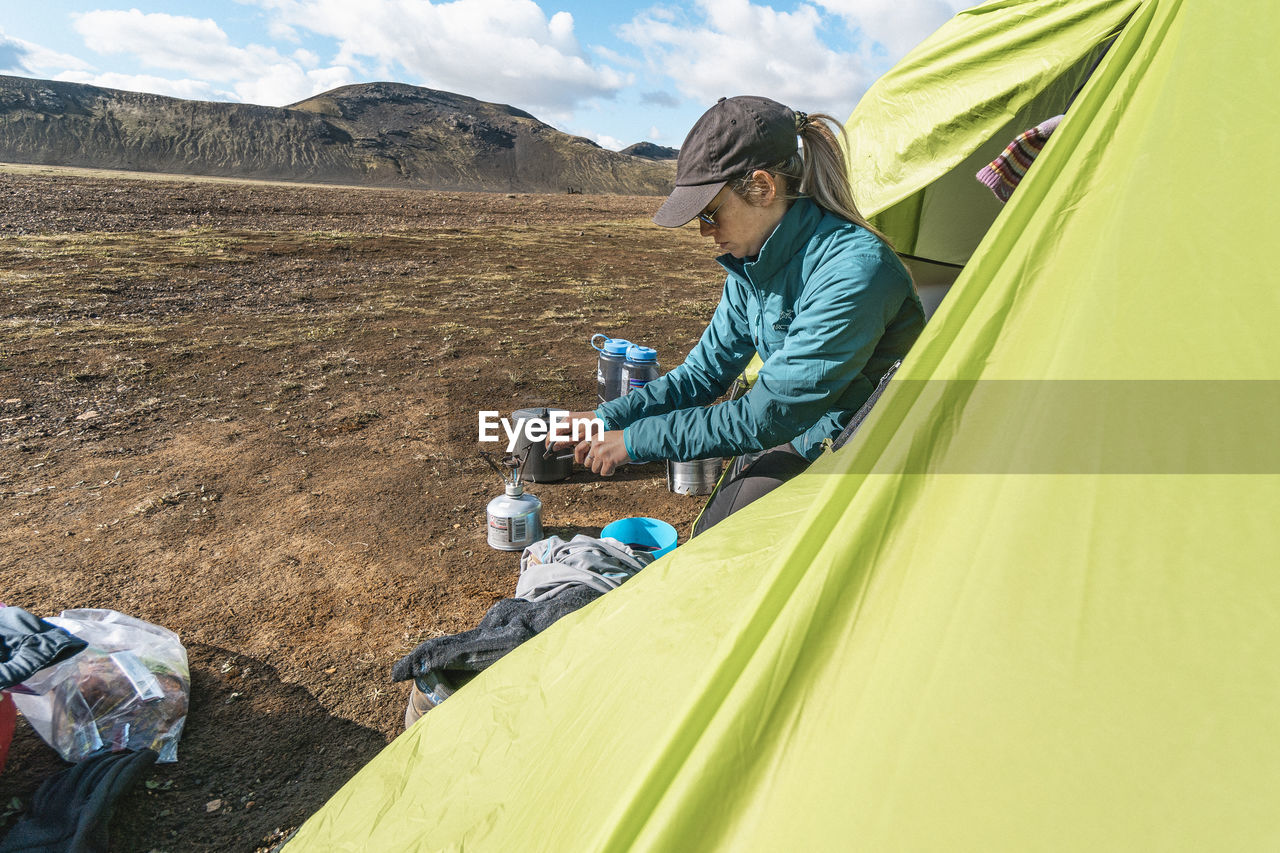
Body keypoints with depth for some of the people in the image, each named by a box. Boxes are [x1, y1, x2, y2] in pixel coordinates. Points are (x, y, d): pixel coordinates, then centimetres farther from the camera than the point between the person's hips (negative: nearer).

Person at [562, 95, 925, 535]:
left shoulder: (854, 270, -30)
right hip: (796, 433, 7)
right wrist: (609, 416, -6)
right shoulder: (753, 261, -3)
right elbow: (705, 372, 5)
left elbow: (766, 416, -29)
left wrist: (635, 440, -24)